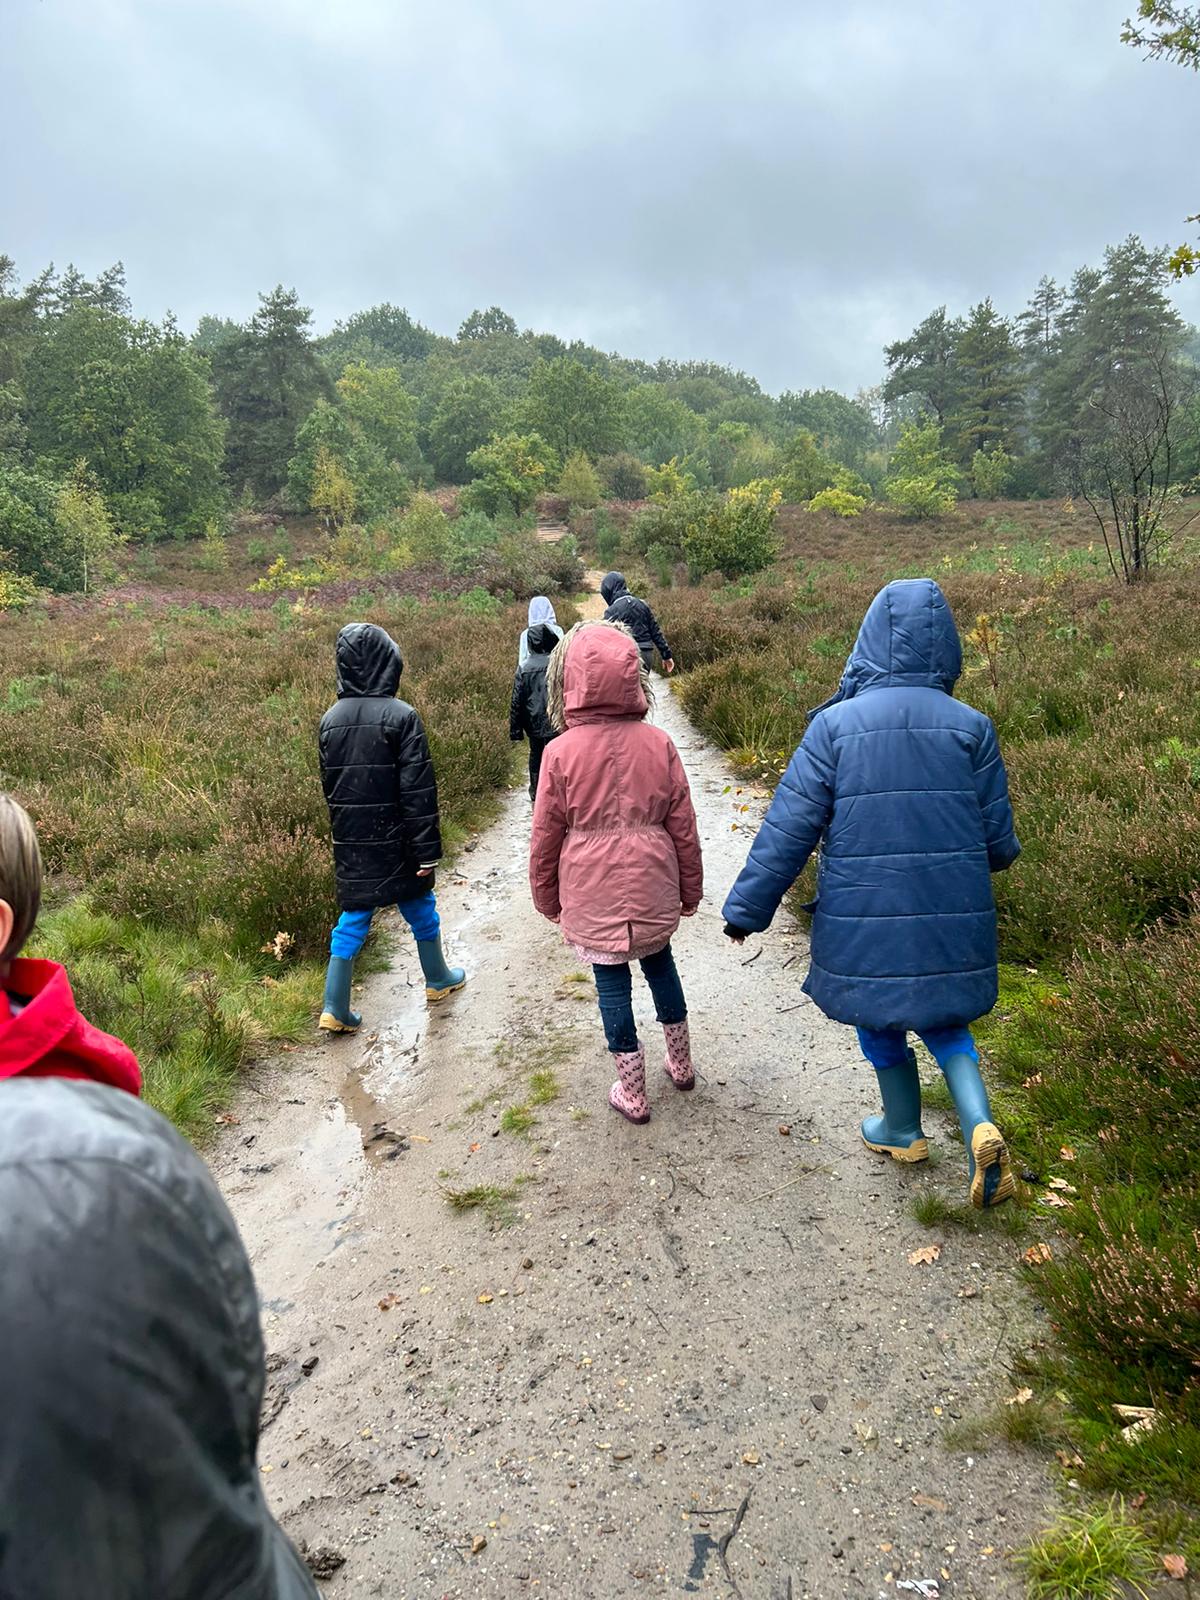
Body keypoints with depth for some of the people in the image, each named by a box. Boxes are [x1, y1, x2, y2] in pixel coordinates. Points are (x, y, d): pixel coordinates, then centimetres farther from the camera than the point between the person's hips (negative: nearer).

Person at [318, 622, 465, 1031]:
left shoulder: (330, 720, 1)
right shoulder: (400, 716, -16)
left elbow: (328, 784, 10)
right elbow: (418, 790, -17)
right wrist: (427, 850, -13)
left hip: (350, 844, 4)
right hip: (395, 842, -4)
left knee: (353, 918, 12)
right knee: (420, 909, 17)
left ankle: (335, 1008, 8)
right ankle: (438, 979, 36)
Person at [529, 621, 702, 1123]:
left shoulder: (562, 751, -14)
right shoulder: (657, 743, -8)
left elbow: (546, 836, -5)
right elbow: (683, 826, -1)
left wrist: (546, 897, 10)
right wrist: (690, 889, 13)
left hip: (592, 894, -2)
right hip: (652, 888, 3)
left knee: (611, 981, 10)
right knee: (659, 963, 24)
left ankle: (633, 1093, 22)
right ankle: (681, 1063, 39)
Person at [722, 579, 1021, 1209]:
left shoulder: (836, 724, -11)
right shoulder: (970, 726, -6)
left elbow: (788, 829, -11)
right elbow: (997, 838, 0)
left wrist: (746, 908, -2)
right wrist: (997, 857, 25)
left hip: (864, 917, -2)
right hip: (952, 915, 2)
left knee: (880, 1020, 21)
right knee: (941, 1016, 22)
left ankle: (903, 1129, 39)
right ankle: (979, 1127, 3)